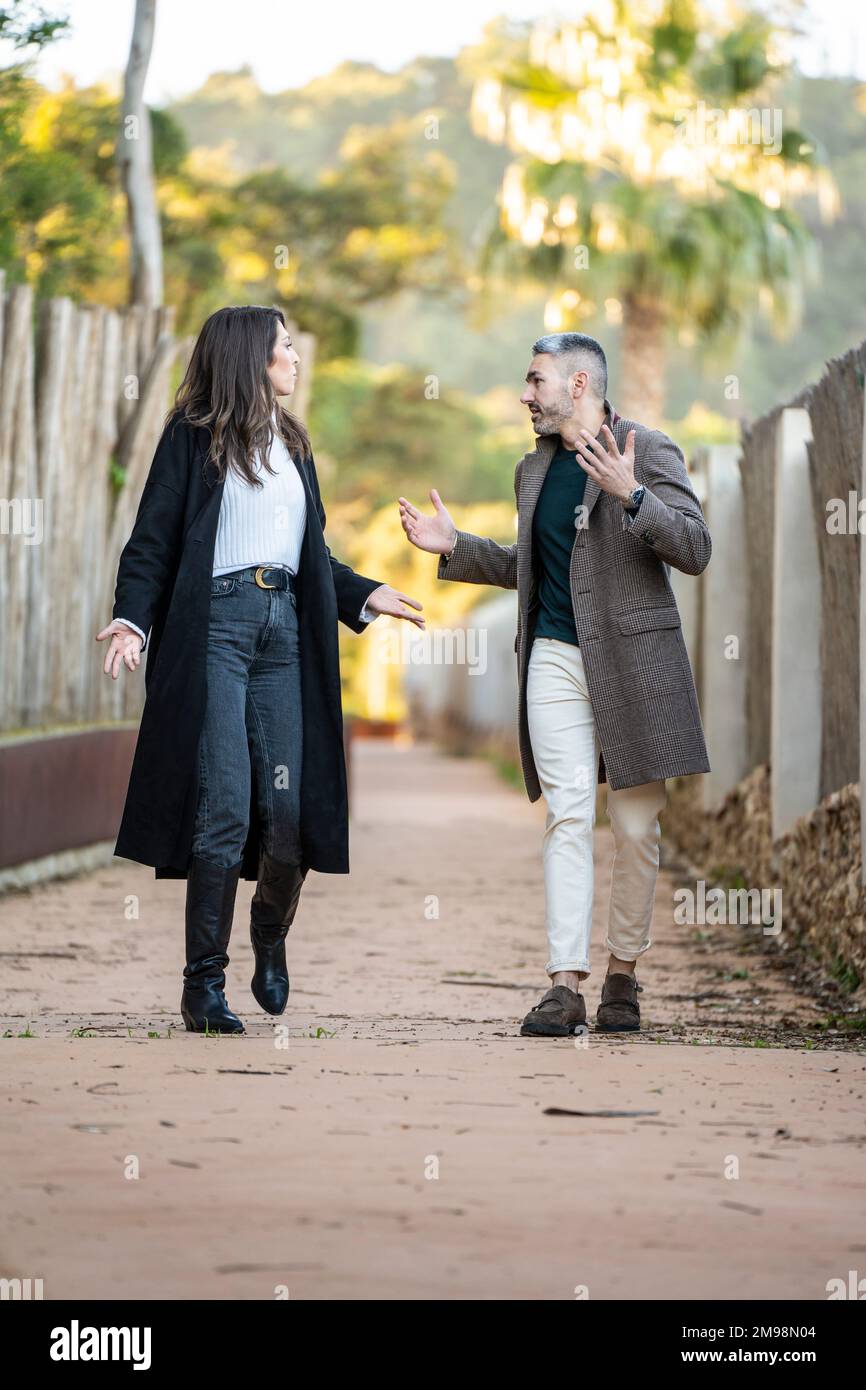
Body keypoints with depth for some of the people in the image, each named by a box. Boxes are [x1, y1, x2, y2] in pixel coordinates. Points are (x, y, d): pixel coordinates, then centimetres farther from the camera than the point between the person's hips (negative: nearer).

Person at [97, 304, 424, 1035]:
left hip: (285, 630, 6)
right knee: (225, 809, -10)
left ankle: (271, 946, 23)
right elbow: (153, 540, -4)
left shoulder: (292, 444, 21)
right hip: (215, 628, -5)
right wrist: (133, 619, -17)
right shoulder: (194, 436, 2)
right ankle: (204, 985, -4)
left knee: (290, 811, -2)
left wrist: (366, 595, 15)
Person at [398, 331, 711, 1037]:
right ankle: (566, 986, -12)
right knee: (568, 817, -6)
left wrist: (631, 495, -25)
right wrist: (456, 548, 16)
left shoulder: (648, 451, -2)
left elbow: (696, 550, -12)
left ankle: (623, 973, 15)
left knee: (636, 826, 2)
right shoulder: (534, 469, 17)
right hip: (556, 659, 4)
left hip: (632, 660, -4)